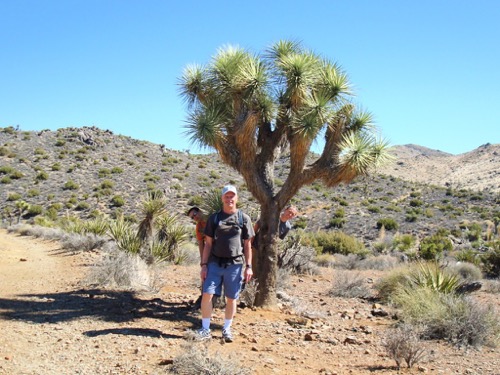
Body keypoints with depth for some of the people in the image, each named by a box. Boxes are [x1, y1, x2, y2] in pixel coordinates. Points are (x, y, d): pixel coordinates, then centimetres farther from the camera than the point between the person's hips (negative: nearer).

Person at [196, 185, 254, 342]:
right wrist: (204, 265, 0)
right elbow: (208, 243, 7)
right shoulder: (214, 218, 7)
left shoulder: (244, 219, 5)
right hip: (215, 263, 0)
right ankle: (205, 329, 5)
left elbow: (247, 245, 6)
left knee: (231, 298, 7)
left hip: (235, 264, 0)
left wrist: (248, 266, 0)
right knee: (207, 294, -7)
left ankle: (226, 329, 22)